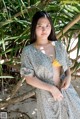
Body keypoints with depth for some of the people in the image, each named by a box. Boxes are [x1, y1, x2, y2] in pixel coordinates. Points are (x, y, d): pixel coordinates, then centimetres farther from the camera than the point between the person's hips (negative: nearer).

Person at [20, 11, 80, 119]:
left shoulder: (59, 45, 0)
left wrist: (68, 77, -11)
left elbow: (67, 66, 11)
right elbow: (29, 78, -12)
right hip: (47, 96, -3)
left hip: (67, 92, 4)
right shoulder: (28, 51, -11)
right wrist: (51, 88, -18)